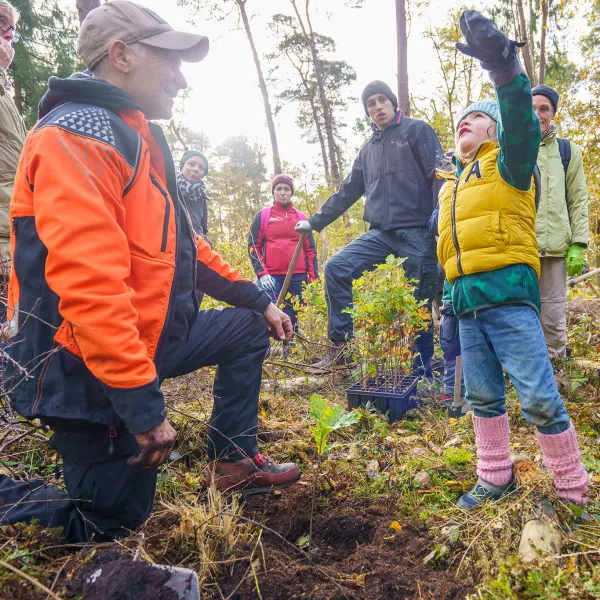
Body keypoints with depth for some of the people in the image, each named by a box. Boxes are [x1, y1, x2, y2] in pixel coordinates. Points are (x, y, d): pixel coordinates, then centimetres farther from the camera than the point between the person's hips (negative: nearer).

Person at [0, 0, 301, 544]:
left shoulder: (138, 139, 12)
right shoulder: (76, 136, -20)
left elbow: (182, 245, 16)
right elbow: (89, 285, -31)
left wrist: (258, 300, 14)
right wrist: (144, 405, -29)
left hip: (144, 338, 9)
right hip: (87, 370, -9)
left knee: (249, 330, 15)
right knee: (112, 524, 4)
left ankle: (234, 463, 22)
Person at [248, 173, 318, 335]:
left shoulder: (301, 217, 16)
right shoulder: (262, 216, 10)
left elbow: (310, 249, 15)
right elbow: (253, 246, 6)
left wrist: (314, 277, 5)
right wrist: (261, 273, -9)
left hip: (298, 276, 2)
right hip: (271, 276, -2)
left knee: (293, 318, 3)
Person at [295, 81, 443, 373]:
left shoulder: (416, 130, 4)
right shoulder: (368, 150, 21)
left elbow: (439, 176, -7)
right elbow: (347, 192, 25)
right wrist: (315, 221, 24)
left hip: (418, 231, -5)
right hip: (382, 233, 6)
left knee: (420, 304, -2)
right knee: (336, 267, -11)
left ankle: (422, 373, 12)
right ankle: (341, 343, -3)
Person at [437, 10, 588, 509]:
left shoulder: (507, 164, 5)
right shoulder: (451, 184, 23)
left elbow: (522, 125, -17)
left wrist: (504, 64, -30)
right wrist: (449, 295, 21)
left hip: (507, 293, -6)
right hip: (466, 302, 7)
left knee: (539, 397, -6)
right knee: (483, 396, 12)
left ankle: (574, 491, 10)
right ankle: (495, 477, 26)